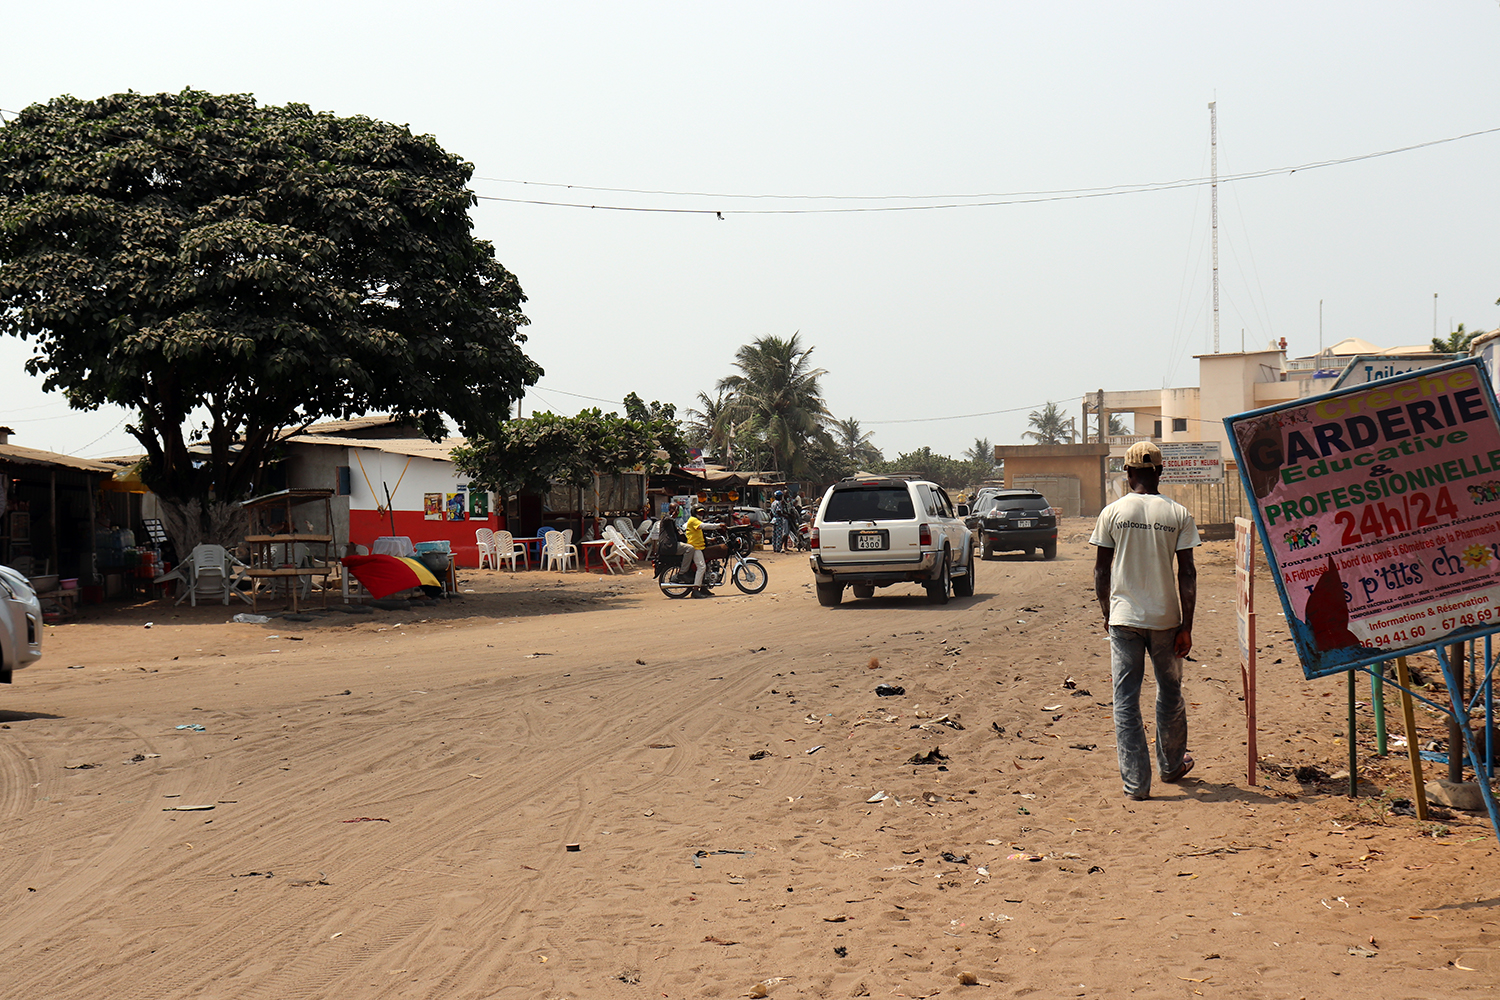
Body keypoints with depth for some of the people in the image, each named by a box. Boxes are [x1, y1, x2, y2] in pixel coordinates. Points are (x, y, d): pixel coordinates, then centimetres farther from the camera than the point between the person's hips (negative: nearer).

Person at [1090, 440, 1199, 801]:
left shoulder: (1112, 513, -2)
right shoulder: (1178, 514, -3)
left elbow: (1101, 571, 2)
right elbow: (1187, 574, -5)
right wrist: (1186, 627, 0)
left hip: (1124, 619, -1)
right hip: (1165, 618, 1)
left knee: (1126, 700, 3)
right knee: (1170, 692, 19)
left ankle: (1135, 782, -1)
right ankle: (1172, 765, 35)